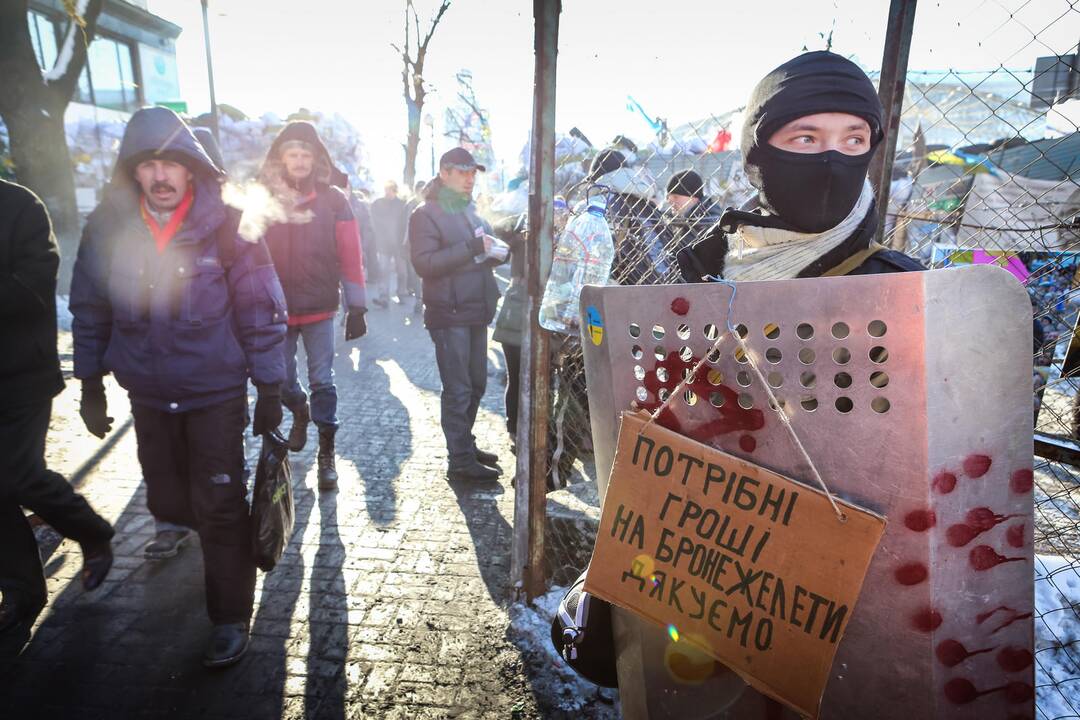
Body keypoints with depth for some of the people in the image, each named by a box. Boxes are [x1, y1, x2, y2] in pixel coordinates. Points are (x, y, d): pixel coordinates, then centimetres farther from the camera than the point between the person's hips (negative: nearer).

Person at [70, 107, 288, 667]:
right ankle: (212, 534, 49)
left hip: (217, 394, -4)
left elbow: (259, 312, -8)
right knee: (167, 502, 17)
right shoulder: (107, 228, -3)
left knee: (219, 506, 0)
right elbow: (90, 312, 8)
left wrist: (270, 390, -7)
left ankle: (230, 618, 17)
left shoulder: (226, 226, -12)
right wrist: (91, 387, 10)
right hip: (148, 395, 4)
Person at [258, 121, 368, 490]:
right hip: (275, 307, 2)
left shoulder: (332, 198, -2)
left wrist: (357, 305, -6)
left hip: (319, 306, -1)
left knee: (322, 381, 2)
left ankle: (326, 453, 14)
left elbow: (350, 255, -3)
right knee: (282, 380, 12)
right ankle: (300, 412, 45)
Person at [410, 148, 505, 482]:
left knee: (476, 384, 14)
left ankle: (465, 444, 29)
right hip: (449, 314, -8)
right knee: (458, 389, -3)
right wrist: (471, 248, -22)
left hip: (476, 311, 8)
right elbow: (424, 263, -18)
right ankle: (460, 461, 6)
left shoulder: (469, 211, 19)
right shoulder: (426, 215, -6)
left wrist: (491, 249, 5)